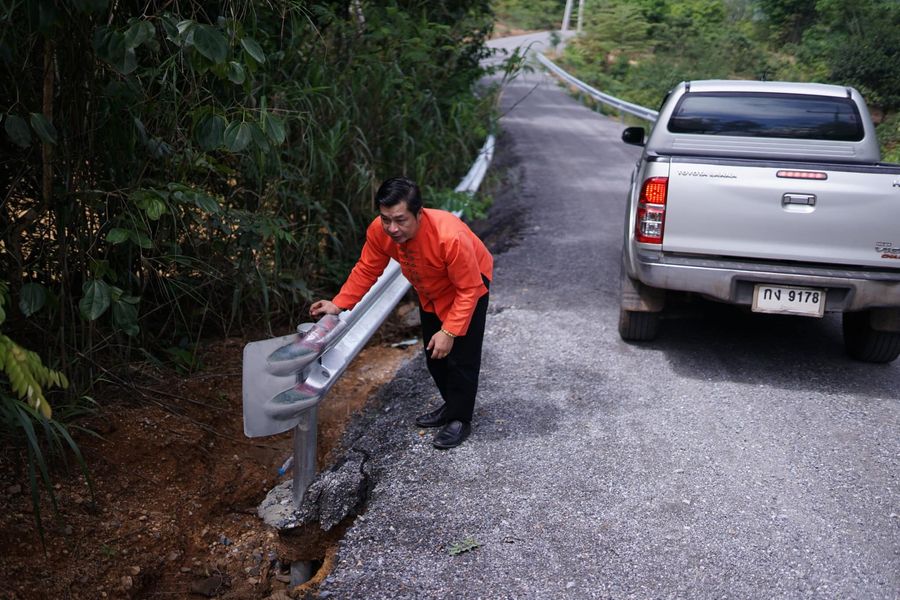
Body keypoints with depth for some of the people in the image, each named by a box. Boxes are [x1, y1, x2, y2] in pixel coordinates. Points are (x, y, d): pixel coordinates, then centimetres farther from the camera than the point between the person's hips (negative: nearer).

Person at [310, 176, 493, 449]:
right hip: (431, 294, 6)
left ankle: (460, 420, 13)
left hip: (469, 287, -6)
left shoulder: (450, 237, -43)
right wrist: (339, 304, -22)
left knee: (461, 356, -5)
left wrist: (449, 332, -35)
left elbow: (468, 289, -33)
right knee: (434, 355, 16)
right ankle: (451, 405, 37)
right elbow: (366, 270, -13)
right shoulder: (379, 231, -28)